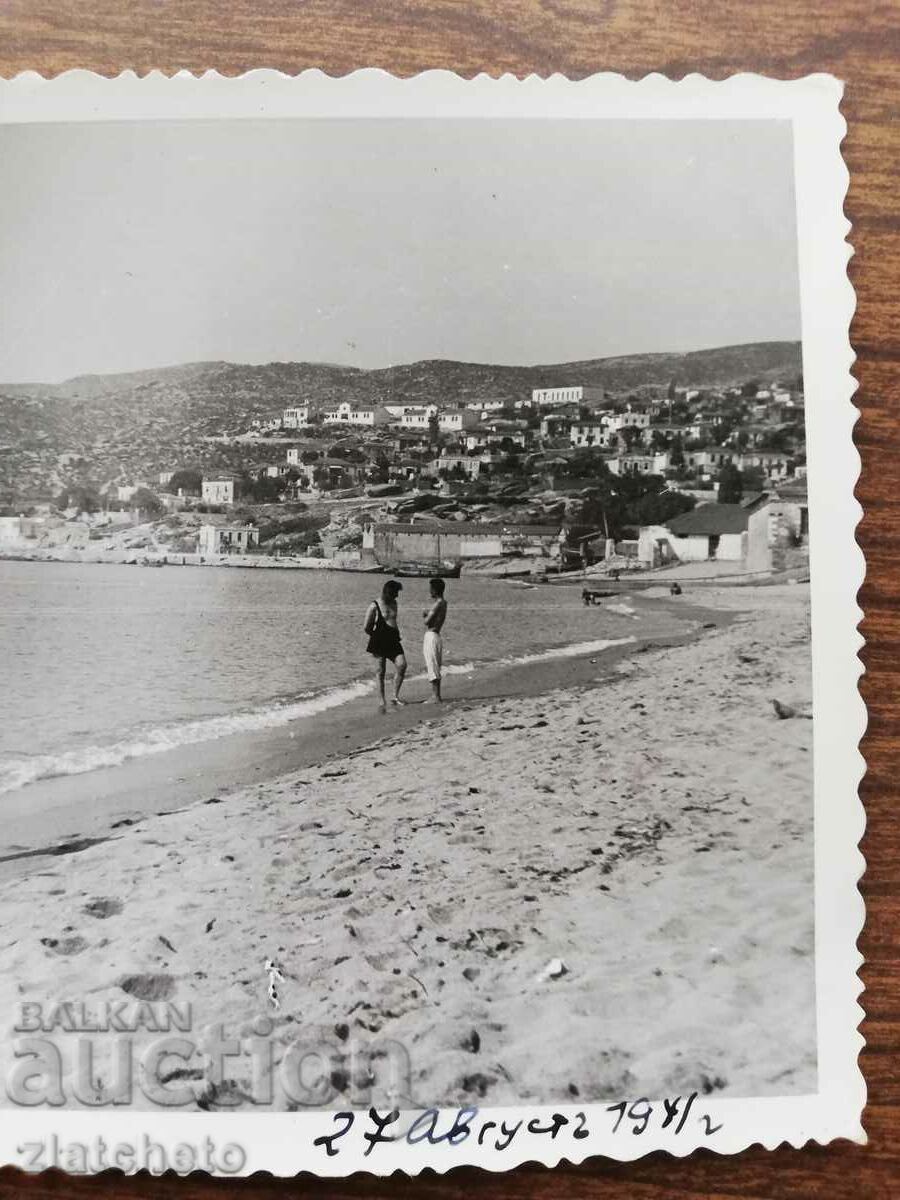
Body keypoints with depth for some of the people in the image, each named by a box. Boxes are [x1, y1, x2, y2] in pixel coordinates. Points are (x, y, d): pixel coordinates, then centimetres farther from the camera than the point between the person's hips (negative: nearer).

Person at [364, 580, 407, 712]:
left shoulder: (394, 603, 12)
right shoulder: (374, 606, -8)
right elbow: (366, 628, -5)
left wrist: (397, 635, 13)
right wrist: (378, 636, 6)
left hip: (393, 641, 5)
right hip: (380, 642, -5)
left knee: (402, 665, -12)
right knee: (381, 672, 3)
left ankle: (396, 696, 0)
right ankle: (382, 701, 13)